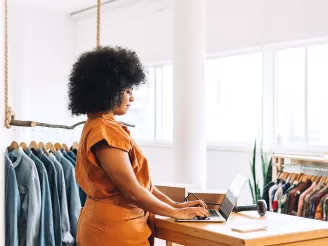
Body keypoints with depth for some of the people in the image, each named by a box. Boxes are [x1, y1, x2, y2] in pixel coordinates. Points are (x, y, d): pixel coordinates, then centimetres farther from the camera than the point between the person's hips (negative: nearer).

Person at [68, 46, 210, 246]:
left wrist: (174, 204, 8)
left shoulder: (105, 126, 11)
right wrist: (177, 213, -9)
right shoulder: (105, 132, -20)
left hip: (107, 224, 10)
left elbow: (139, 178, 13)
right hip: (115, 230, -10)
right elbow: (133, 191, -21)